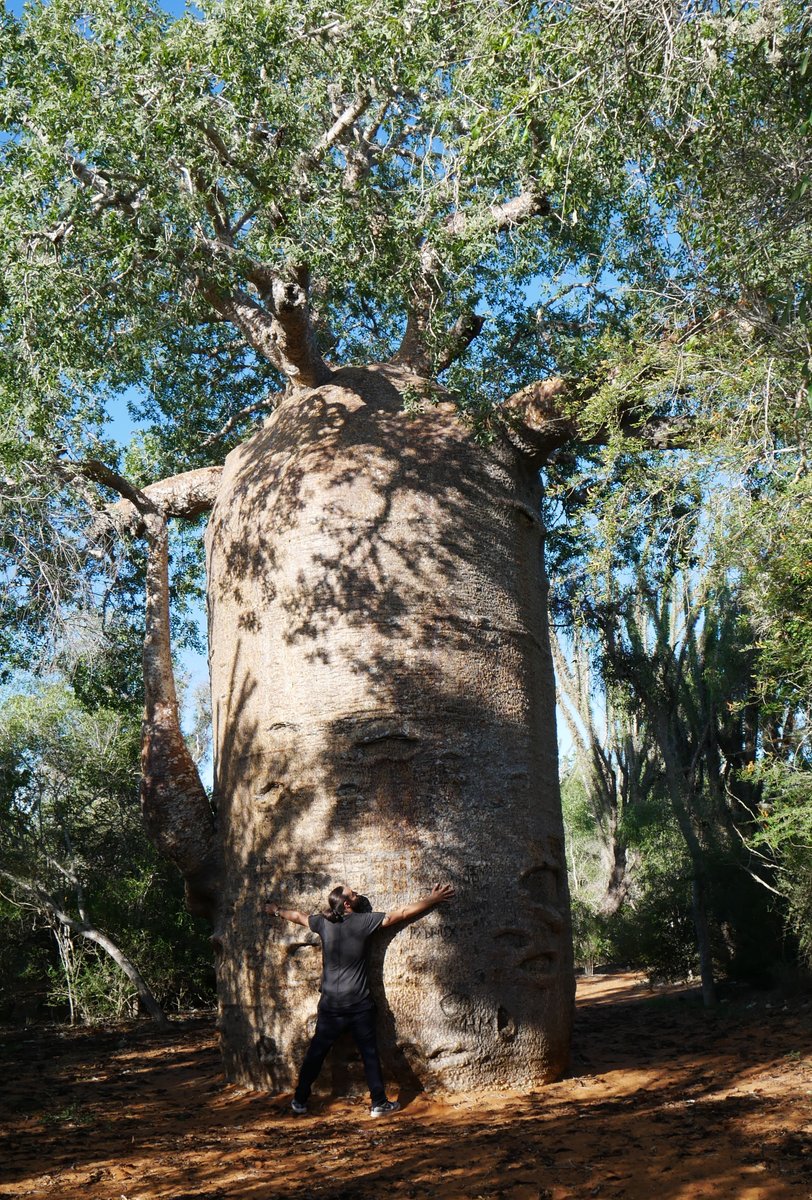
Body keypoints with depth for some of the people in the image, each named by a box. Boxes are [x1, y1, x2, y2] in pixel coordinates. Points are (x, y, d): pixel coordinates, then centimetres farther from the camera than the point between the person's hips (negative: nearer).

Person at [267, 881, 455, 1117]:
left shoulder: (323, 923, -1)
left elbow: (297, 916, 19)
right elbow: (403, 913, -8)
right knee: (370, 1053, 8)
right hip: (359, 1004, -3)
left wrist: (277, 910, 39)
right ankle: (379, 1103, 13)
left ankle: (299, 1101, 21)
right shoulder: (363, 922, -11)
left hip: (330, 1005, 4)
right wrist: (433, 899, 1)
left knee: (316, 1053, 13)